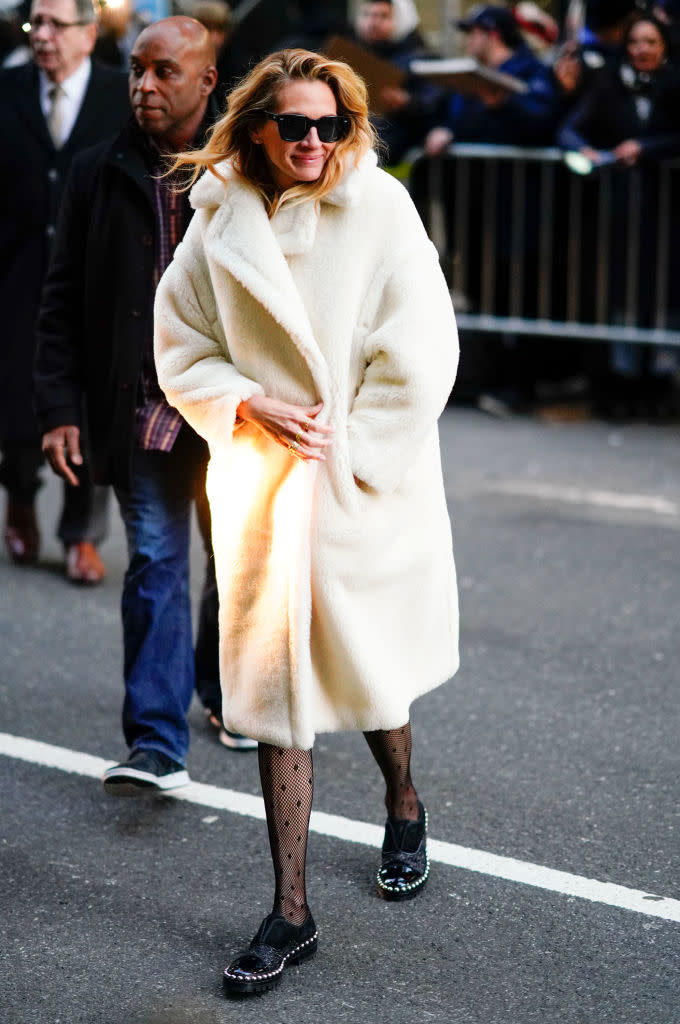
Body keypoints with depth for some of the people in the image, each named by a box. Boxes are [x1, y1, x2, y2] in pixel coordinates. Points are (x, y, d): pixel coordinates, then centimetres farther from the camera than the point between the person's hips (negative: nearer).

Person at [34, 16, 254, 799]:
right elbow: (63, 300, 5)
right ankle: (157, 743, -1)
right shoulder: (100, 174, 3)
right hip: (141, 407, 1)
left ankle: (226, 692, 38)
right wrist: (58, 407, -3)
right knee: (155, 565, -3)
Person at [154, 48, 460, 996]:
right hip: (263, 486, 2)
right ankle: (290, 913, 10)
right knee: (276, 685, 2)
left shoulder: (380, 210, -8)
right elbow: (182, 351, 7)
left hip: (368, 485, -2)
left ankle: (404, 807, 48)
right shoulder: (218, 225, 0)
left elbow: (419, 355, -10)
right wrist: (250, 409, -10)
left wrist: (349, 453, -10)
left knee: (367, 665, 15)